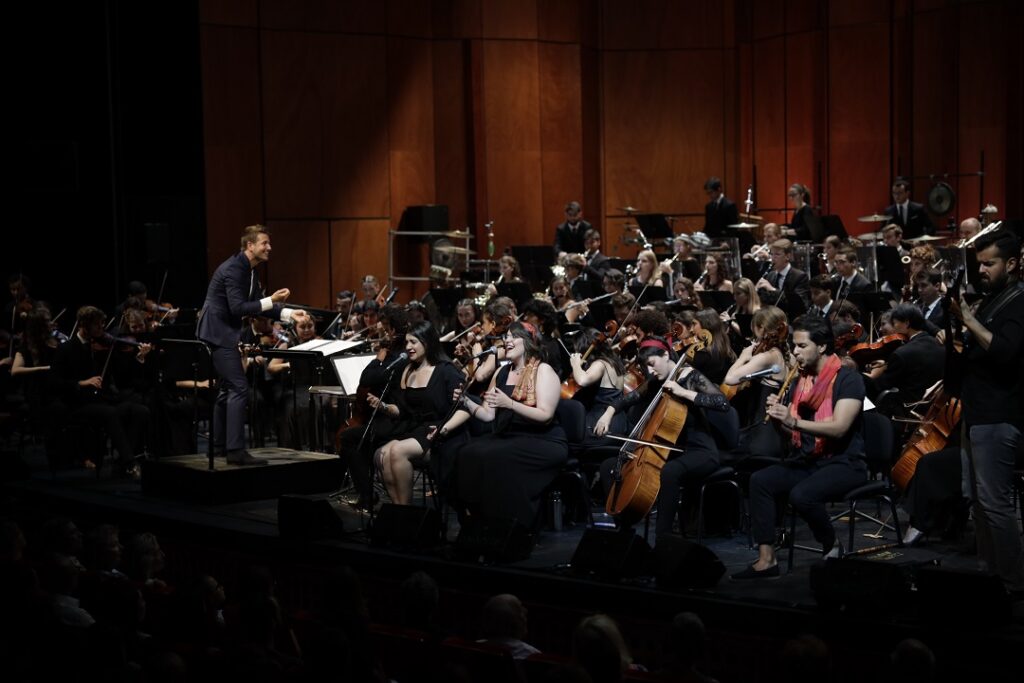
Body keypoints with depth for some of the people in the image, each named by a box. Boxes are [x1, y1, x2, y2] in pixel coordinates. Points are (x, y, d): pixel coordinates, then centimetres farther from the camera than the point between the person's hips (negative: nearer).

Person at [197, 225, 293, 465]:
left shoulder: (249, 271, 12)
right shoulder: (233, 269, -19)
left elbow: (258, 306, 13)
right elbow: (238, 308, -26)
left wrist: (288, 314, 0)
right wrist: (271, 300, -27)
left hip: (223, 333, 11)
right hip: (218, 332, -11)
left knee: (228, 387, 18)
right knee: (239, 389, -15)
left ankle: (220, 444, 29)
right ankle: (236, 450, -17)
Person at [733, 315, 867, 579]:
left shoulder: (848, 379, -11)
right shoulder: (800, 381, 11)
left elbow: (839, 427, -24)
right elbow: (790, 429, 14)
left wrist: (794, 421, -33)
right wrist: (778, 417, -10)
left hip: (843, 463, -7)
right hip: (806, 460, 7)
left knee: (802, 494, -34)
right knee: (760, 481, -17)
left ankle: (833, 547, -5)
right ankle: (766, 560, -18)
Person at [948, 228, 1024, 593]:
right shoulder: (991, 299, 16)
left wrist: (970, 320, -25)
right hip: (977, 413, 10)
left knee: (995, 501, -9)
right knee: (977, 498, 14)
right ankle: (988, 572, 23)